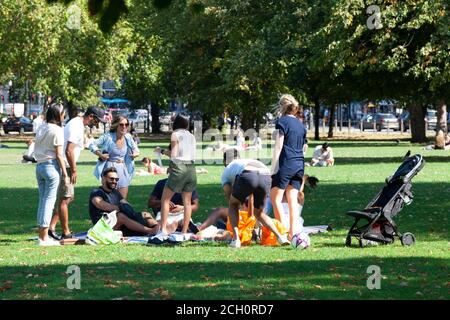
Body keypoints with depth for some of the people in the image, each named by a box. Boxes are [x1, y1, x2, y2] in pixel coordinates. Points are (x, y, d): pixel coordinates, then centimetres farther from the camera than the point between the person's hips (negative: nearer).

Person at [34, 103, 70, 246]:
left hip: (39, 165, 7)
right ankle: (44, 238, -4)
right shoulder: (57, 130, -11)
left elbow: (36, 149, 7)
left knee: (42, 200, 12)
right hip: (52, 166, -7)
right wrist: (65, 174, -7)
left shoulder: (41, 128, 9)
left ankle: (42, 236, 15)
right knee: (49, 201, -3)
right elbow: (59, 155, -12)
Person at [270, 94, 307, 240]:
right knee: (292, 200, 5)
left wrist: (273, 167, -9)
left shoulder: (282, 121, -5)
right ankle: (293, 232, -1)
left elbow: (278, 146, -10)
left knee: (275, 198, -1)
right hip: (299, 165, 7)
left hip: (285, 164, -7)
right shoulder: (300, 124, 16)